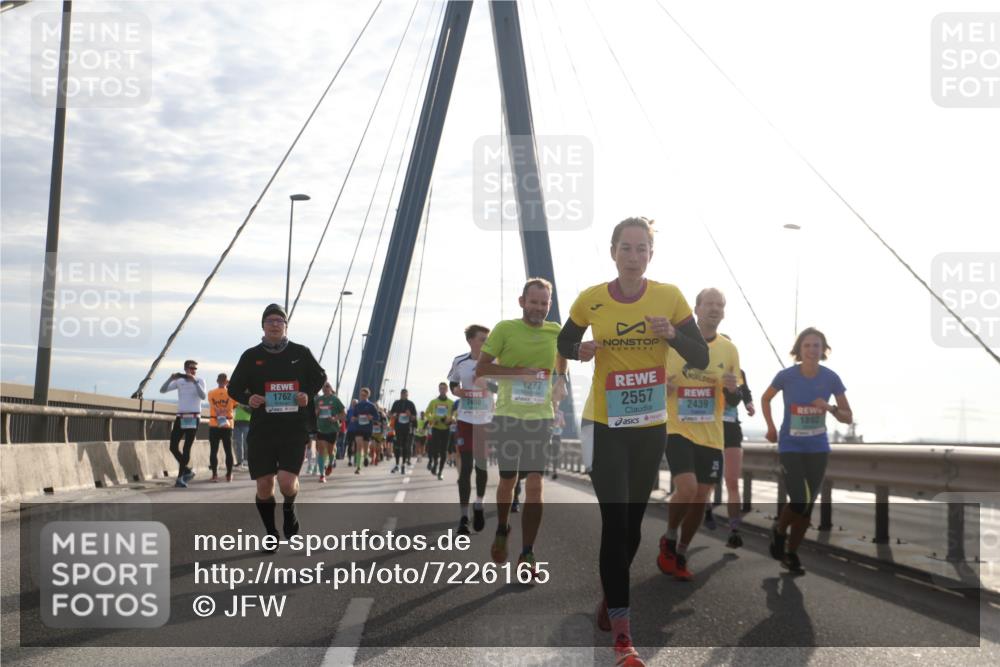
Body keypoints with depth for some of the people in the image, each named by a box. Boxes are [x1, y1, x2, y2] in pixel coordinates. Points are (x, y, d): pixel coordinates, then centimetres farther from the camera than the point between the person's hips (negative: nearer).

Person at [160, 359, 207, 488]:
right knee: (173, 446, -1)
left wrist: (194, 381, -24)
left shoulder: (200, 381, 0)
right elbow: (162, 390, 1)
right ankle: (187, 471, 16)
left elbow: (203, 396, -17)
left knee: (186, 448, -5)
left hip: (193, 418, -4)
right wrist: (170, 379, -14)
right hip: (180, 417, 4)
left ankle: (180, 477, -1)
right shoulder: (179, 381, 9)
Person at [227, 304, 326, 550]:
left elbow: (320, 377, 16)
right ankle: (271, 534, 25)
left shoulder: (301, 353, 3)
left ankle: (289, 508, 22)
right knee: (264, 486, 2)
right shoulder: (251, 356, 4)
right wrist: (248, 398, -11)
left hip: (294, 429, -1)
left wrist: (308, 394, -3)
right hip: (261, 430, 1)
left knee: (287, 481, -15)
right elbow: (234, 388, 10)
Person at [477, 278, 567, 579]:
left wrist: (561, 380, 9)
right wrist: (521, 371, -20)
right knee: (508, 480, 12)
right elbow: (481, 368, -10)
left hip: (541, 417, 1)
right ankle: (502, 530, 40)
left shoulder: (556, 332, 4)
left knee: (534, 485, -7)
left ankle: (527, 554, -1)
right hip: (507, 416, -1)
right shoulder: (505, 329, -6)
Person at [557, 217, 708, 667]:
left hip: (650, 426, 2)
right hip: (604, 426, -2)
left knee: (632, 523, 15)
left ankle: (610, 599, 42)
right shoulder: (591, 299, -7)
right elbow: (563, 344, 10)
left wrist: (673, 335, -25)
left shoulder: (669, 297, -6)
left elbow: (701, 358, -5)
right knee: (615, 523, -10)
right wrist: (581, 350, -13)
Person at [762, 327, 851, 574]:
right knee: (799, 501, -15)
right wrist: (771, 427, 2)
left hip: (818, 449, 3)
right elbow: (765, 398, 8)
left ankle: (791, 554, 25)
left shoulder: (831, 378, -7)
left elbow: (848, 417, -1)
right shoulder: (786, 376, -12)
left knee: (808, 505, 7)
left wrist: (830, 408, -20)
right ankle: (779, 531, 17)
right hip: (790, 448, -3)